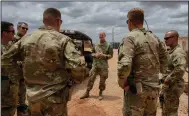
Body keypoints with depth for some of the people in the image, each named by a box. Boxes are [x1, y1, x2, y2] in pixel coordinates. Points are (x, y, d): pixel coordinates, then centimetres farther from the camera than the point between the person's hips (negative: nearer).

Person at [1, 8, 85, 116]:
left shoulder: (26, 39, -1)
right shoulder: (63, 39, -15)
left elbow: (5, 58, 9)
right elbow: (78, 66, -24)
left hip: (32, 95, 4)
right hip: (55, 97, -4)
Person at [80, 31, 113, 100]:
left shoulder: (108, 46, -2)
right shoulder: (96, 45, 9)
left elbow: (111, 55, -3)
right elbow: (92, 53, 15)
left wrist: (104, 55, -17)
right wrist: (95, 55, -7)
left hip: (103, 66, -3)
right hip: (95, 65, 3)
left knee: (102, 81, 5)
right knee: (91, 79, 4)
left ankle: (100, 94, 23)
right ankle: (87, 93, 15)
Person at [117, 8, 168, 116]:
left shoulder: (130, 38, -15)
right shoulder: (154, 38, 6)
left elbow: (125, 64, -27)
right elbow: (165, 59, 14)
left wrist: (122, 82, -12)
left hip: (137, 88, -6)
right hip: (154, 88, 7)